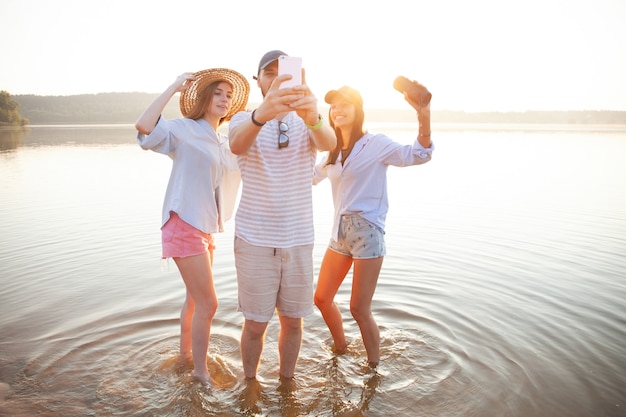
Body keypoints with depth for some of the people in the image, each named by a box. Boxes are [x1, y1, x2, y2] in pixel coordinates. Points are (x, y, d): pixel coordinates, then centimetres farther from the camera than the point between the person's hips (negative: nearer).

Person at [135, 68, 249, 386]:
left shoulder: (225, 142, 12)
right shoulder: (184, 130, -9)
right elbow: (143, 127, -28)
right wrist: (174, 87, -21)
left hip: (207, 228, 8)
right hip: (185, 226, -8)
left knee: (195, 298, 21)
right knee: (208, 303, -7)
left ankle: (186, 352, 40)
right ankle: (201, 372, 10)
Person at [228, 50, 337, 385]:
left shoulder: (309, 122, 1)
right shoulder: (243, 119, -3)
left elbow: (329, 142, -23)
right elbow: (237, 145, -29)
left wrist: (313, 116, -48)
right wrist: (261, 114, -52)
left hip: (299, 240, 2)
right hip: (254, 239, -1)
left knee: (292, 320, 13)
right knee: (255, 324, 7)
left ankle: (287, 382, 35)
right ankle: (250, 384, 31)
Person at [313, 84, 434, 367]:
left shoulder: (375, 144, -6)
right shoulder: (333, 151, 13)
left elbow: (418, 155, -19)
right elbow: (310, 176, 29)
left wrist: (424, 118, -35)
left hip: (367, 232, -7)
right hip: (340, 232, 7)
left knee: (359, 308, -4)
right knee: (322, 298, 13)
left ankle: (374, 367, 17)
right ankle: (340, 349, 38)